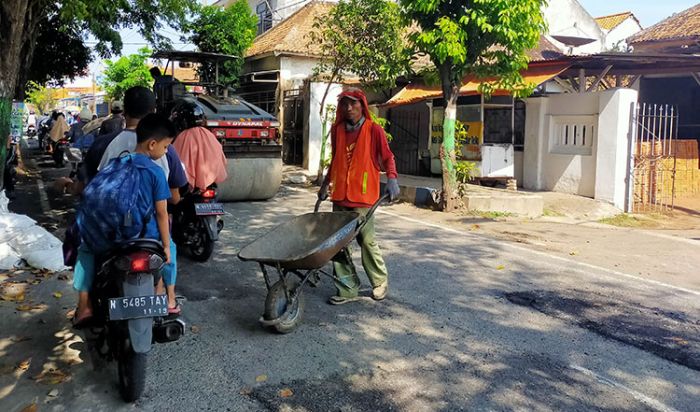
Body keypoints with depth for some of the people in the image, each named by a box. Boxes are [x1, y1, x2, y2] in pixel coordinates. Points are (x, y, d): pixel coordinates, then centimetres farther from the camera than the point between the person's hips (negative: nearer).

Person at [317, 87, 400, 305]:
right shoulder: (337, 130, 11)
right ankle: (348, 289, 15)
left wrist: (392, 179, -14)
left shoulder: (374, 130, -3)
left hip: (363, 196, -5)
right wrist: (325, 184, 25)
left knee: (367, 240, 0)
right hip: (339, 196, 5)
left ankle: (380, 282, 23)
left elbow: (387, 157, 2)